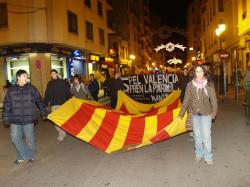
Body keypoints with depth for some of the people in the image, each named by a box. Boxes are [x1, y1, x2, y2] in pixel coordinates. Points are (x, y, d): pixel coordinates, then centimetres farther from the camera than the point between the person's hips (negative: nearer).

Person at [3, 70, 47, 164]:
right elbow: (7, 105, 6)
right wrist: (6, 118, 4)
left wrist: (43, 113, 9)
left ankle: (30, 156, 26)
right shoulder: (11, 90, 3)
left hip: (29, 119, -1)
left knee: (29, 138, 5)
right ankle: (22, 156, 21)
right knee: (15, 138, 2)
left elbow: (39, 101, 7)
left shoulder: (31, 88, 2)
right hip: (15, 119, 1)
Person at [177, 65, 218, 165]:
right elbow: (186, 100, 0)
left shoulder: (209, 85, -5)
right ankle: (199, 154, 32)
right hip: (195, 114, 2)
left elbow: (213, 100, -2)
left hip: (206, 114, -2)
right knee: (197, 135, 15)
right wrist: (181, 114, 0)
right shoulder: (190, 85, -3)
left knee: (206, 136, -1)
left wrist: (214, 113, -12)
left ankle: (208, 157, 16)